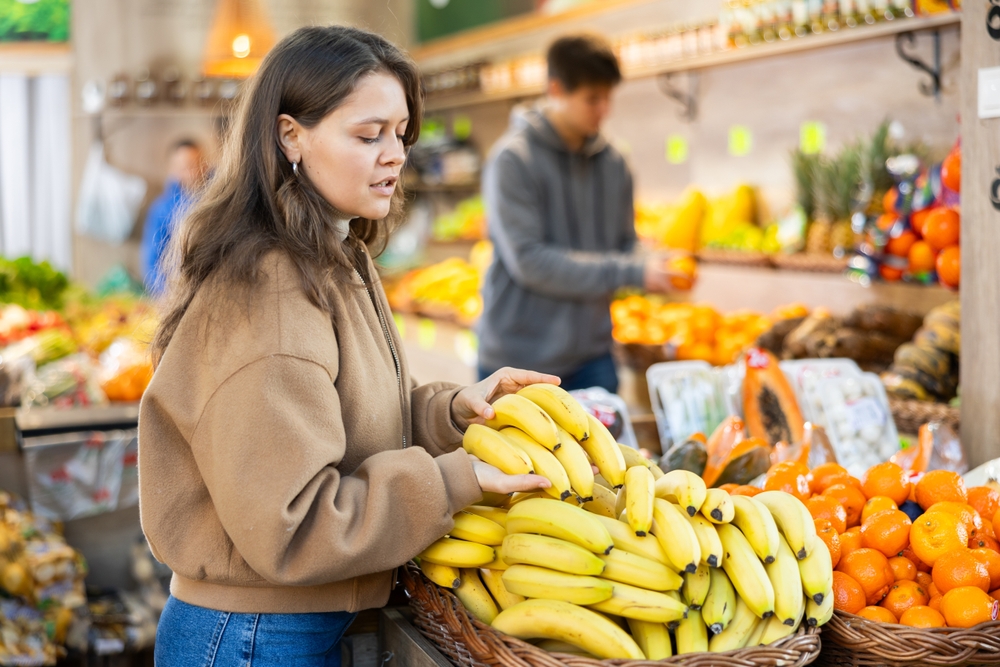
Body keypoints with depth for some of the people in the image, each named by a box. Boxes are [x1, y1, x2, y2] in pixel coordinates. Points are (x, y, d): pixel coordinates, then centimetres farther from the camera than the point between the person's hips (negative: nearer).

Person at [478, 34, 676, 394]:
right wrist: (631, 273, -19)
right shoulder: (513, 158, -11)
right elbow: (527, 260, -19)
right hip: (520, 358, -5)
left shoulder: (612, 162, 7)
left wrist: (658, 274, -9)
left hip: (591, 358, 5)